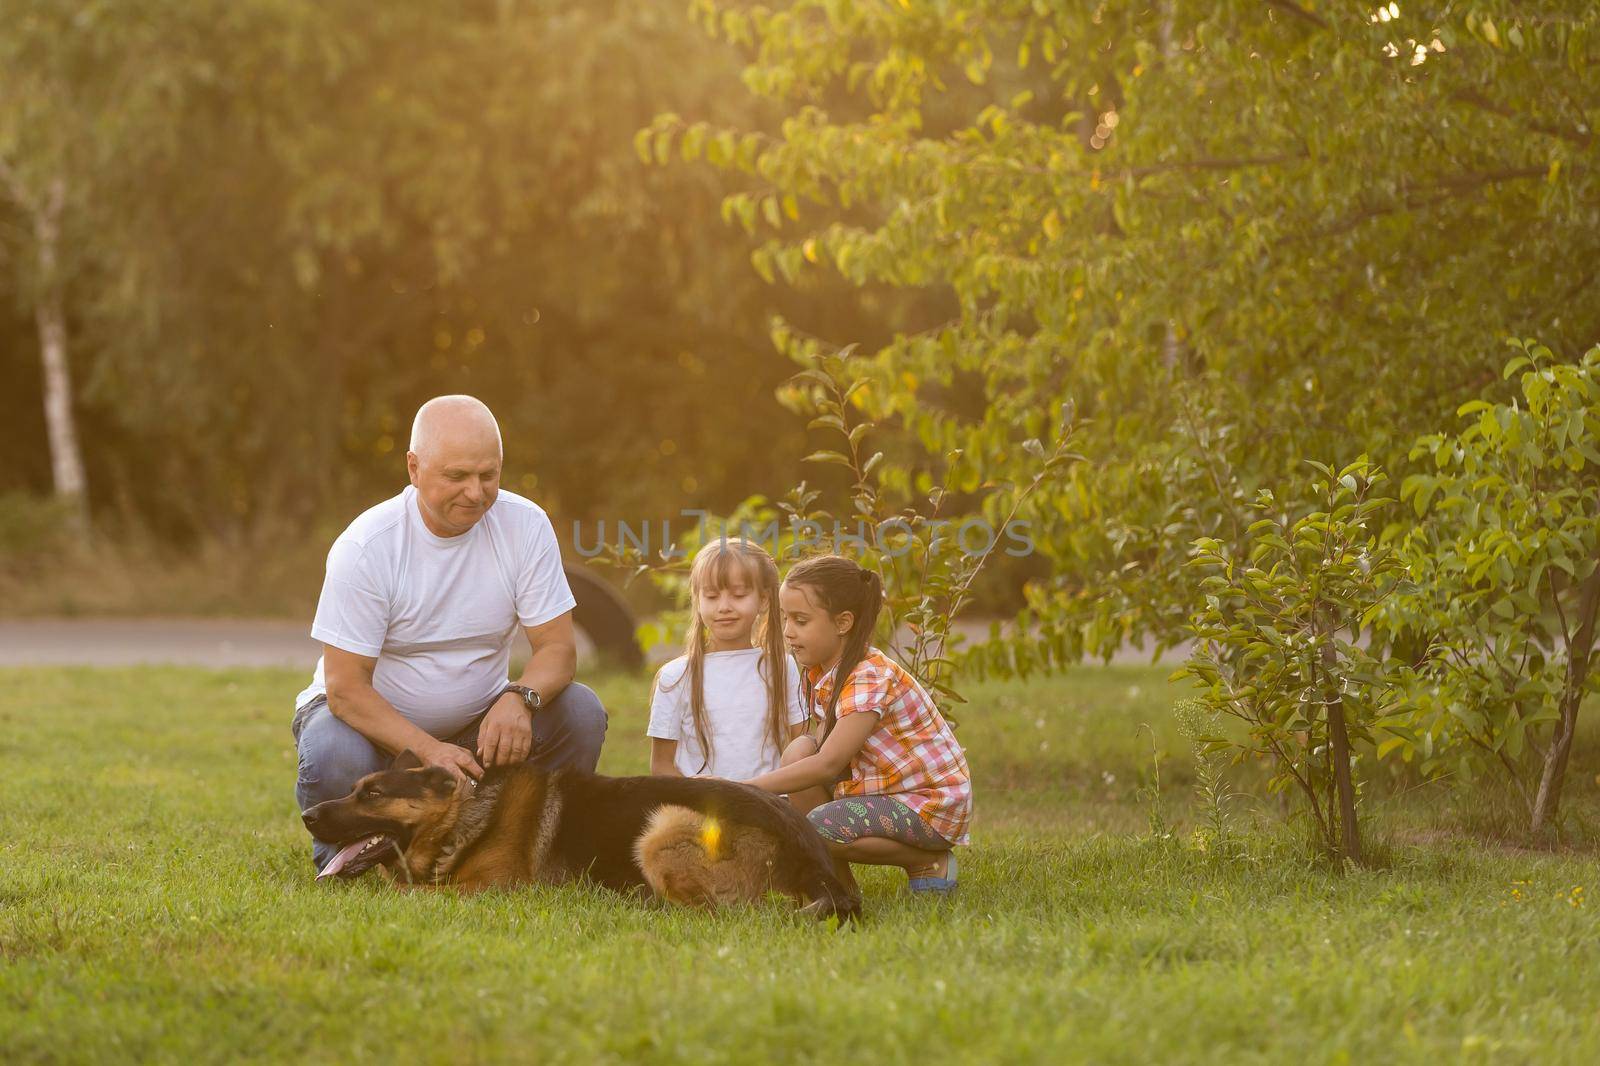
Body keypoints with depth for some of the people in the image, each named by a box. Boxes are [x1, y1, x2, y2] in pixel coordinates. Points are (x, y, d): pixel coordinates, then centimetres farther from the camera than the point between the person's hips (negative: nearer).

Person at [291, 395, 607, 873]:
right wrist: (428, 751, -37)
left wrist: (519, 698, -34)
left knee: (581, 711, -20)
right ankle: (341, 860, 0)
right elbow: (345, 687, -22)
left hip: (479, 718, 3)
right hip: (378, 720, -3)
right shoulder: (366, 547, -21)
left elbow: (558, 646, -10)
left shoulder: (525, 525, -11)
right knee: (334, 757, -35)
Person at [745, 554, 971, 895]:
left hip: (933, 803, -9)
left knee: (820, 826, -27)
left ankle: (929, 862, -6)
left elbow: (828, 764, -31)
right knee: (799, 751, -8)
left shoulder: (871, 678, -24)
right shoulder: (821, 672, 5)